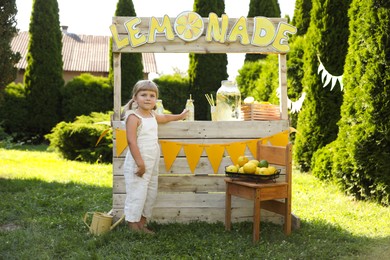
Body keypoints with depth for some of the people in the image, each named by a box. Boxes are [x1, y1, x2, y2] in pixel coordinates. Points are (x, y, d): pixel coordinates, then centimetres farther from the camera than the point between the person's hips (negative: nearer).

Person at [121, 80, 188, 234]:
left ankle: (142, 224, 21)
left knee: (151, 194, 12)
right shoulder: (133, 117, -14)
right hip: (138, 164, -9)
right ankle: (133, 225, 2)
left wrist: (179, 116, 51)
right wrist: (140, 163, -25)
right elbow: (131, 141, -21)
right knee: (137, 195, -7)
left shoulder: (152, 115, 12)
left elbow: (165, 118, 37)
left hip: (152, 164, 9)